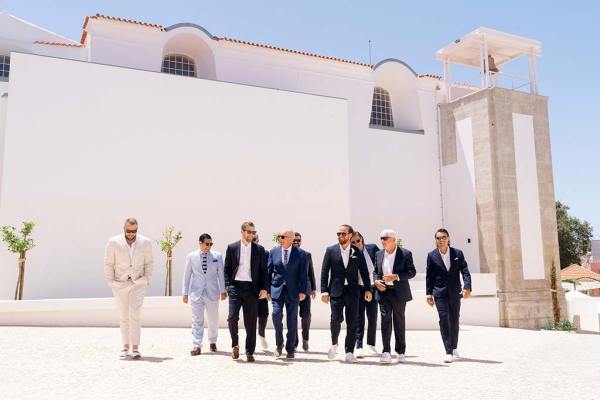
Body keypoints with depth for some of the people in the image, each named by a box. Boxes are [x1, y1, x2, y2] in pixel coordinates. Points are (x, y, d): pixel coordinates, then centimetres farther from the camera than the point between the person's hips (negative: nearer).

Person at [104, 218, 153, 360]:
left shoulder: (145, 243, -3)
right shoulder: (113, 242, -6)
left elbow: (149, 262, 7)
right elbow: (108, 264, 1)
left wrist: (147, 279, -2)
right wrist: (110, 282, -3)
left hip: (138, 283, -1)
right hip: (120, 284, 1)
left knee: (135, 314, -11)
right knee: (123, 316, 8)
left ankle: (135, 348, -6)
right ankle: (125, 347, 19)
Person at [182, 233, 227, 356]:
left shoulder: (217, 256, 2)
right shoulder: (191, 256, 3)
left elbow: (221, 274, 2)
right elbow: (187, 275, 6)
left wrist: (223, 290, -3)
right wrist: (185, 292, 5)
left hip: (212, 292, 1)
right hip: (196, 292, -1)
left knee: (213, 319, 11)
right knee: (197, 320, -4)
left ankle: (213, 342, 30)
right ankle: (197, 346, -1)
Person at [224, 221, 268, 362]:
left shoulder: (259, 249, 8)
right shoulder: (232, 248, 6)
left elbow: (263, 270, 7)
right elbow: (227, 269, 7)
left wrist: (264, 288, -2)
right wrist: (228, 286, -3)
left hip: (251, 288, 1)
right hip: (235, 287, -1)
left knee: (251, 322, 3)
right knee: (232, 317, -10)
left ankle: (250, 352, 12)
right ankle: (235, 345, 14)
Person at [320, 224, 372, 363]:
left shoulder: (357, 252, 6)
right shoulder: (331, 250, 4)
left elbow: (364, 272, 8)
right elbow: (324, 272, 2)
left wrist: (368, 289, 1)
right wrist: (324, 291, -4)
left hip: (352, 291, 1)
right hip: (336, 291, -1)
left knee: (352, 323, 1)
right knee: (336, 318, -10)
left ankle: (349, 352, 11)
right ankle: (334, 344, 17)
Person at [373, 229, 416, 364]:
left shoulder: (405, 254, -4)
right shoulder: (379, 254, 9)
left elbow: (412, 272, -7)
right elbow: (375, 271, 17)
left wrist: (396, 276, -19)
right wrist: (376, 281, -4)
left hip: (399, 293, -2)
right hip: (383, 292, 2)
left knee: (399, 322, 8)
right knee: (385, 320, -7)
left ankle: (400, 352, 20)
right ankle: (386, 353, -9)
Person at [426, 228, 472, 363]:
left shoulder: (458, 253, 3)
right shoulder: (432, 255, 1)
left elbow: (465, 271, -2)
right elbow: (429, 276, 4)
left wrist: (467, 287, -17)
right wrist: (429, 294, 1)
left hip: (455, 292, 2)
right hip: (440, 293, -2)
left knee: (454, 321, 10)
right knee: (444, 320, -12)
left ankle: (454, 348, 28)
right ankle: (448, 352, -11)